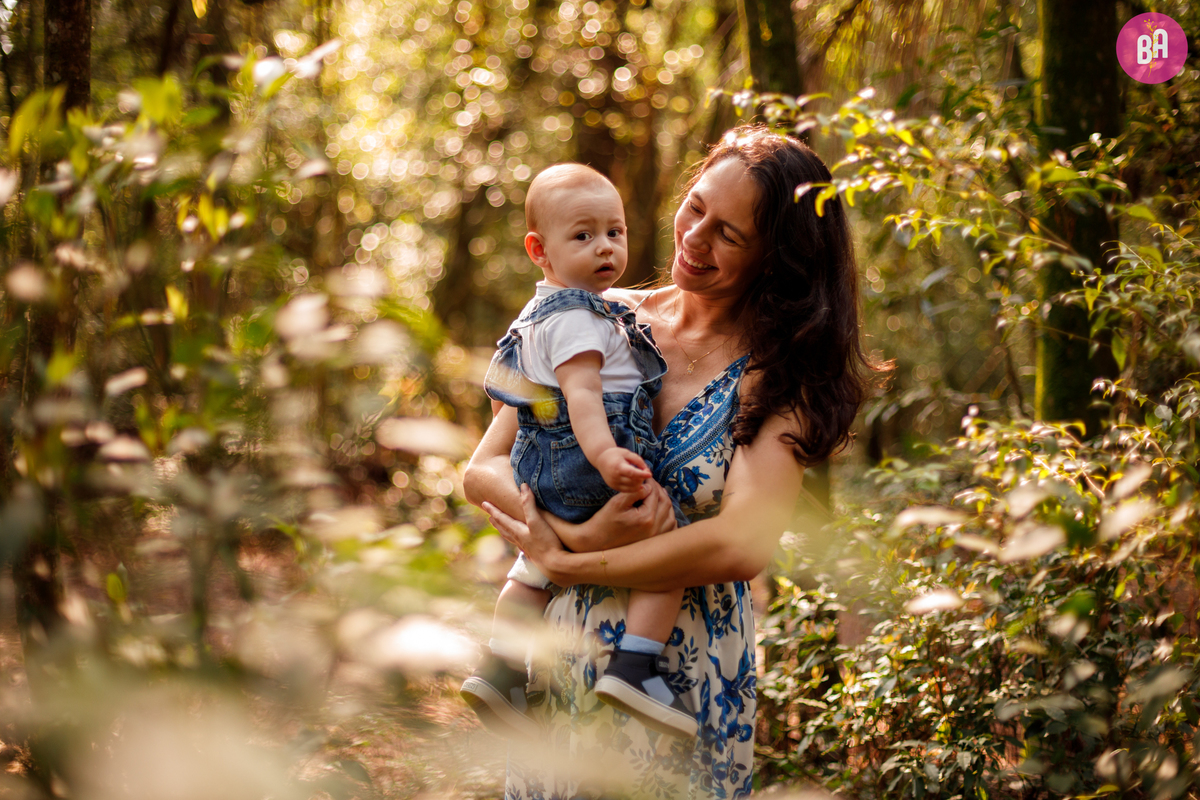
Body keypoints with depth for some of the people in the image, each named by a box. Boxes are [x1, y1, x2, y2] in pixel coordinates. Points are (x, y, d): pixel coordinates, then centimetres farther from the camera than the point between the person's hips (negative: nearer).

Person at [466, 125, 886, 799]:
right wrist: (583, 534, -20)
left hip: (684, 685, -3)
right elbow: (483, 469, -1)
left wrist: (562, 561, -17)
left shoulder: (778, 375, -10)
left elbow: (743, 546, -24)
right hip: (560, 660, 3)